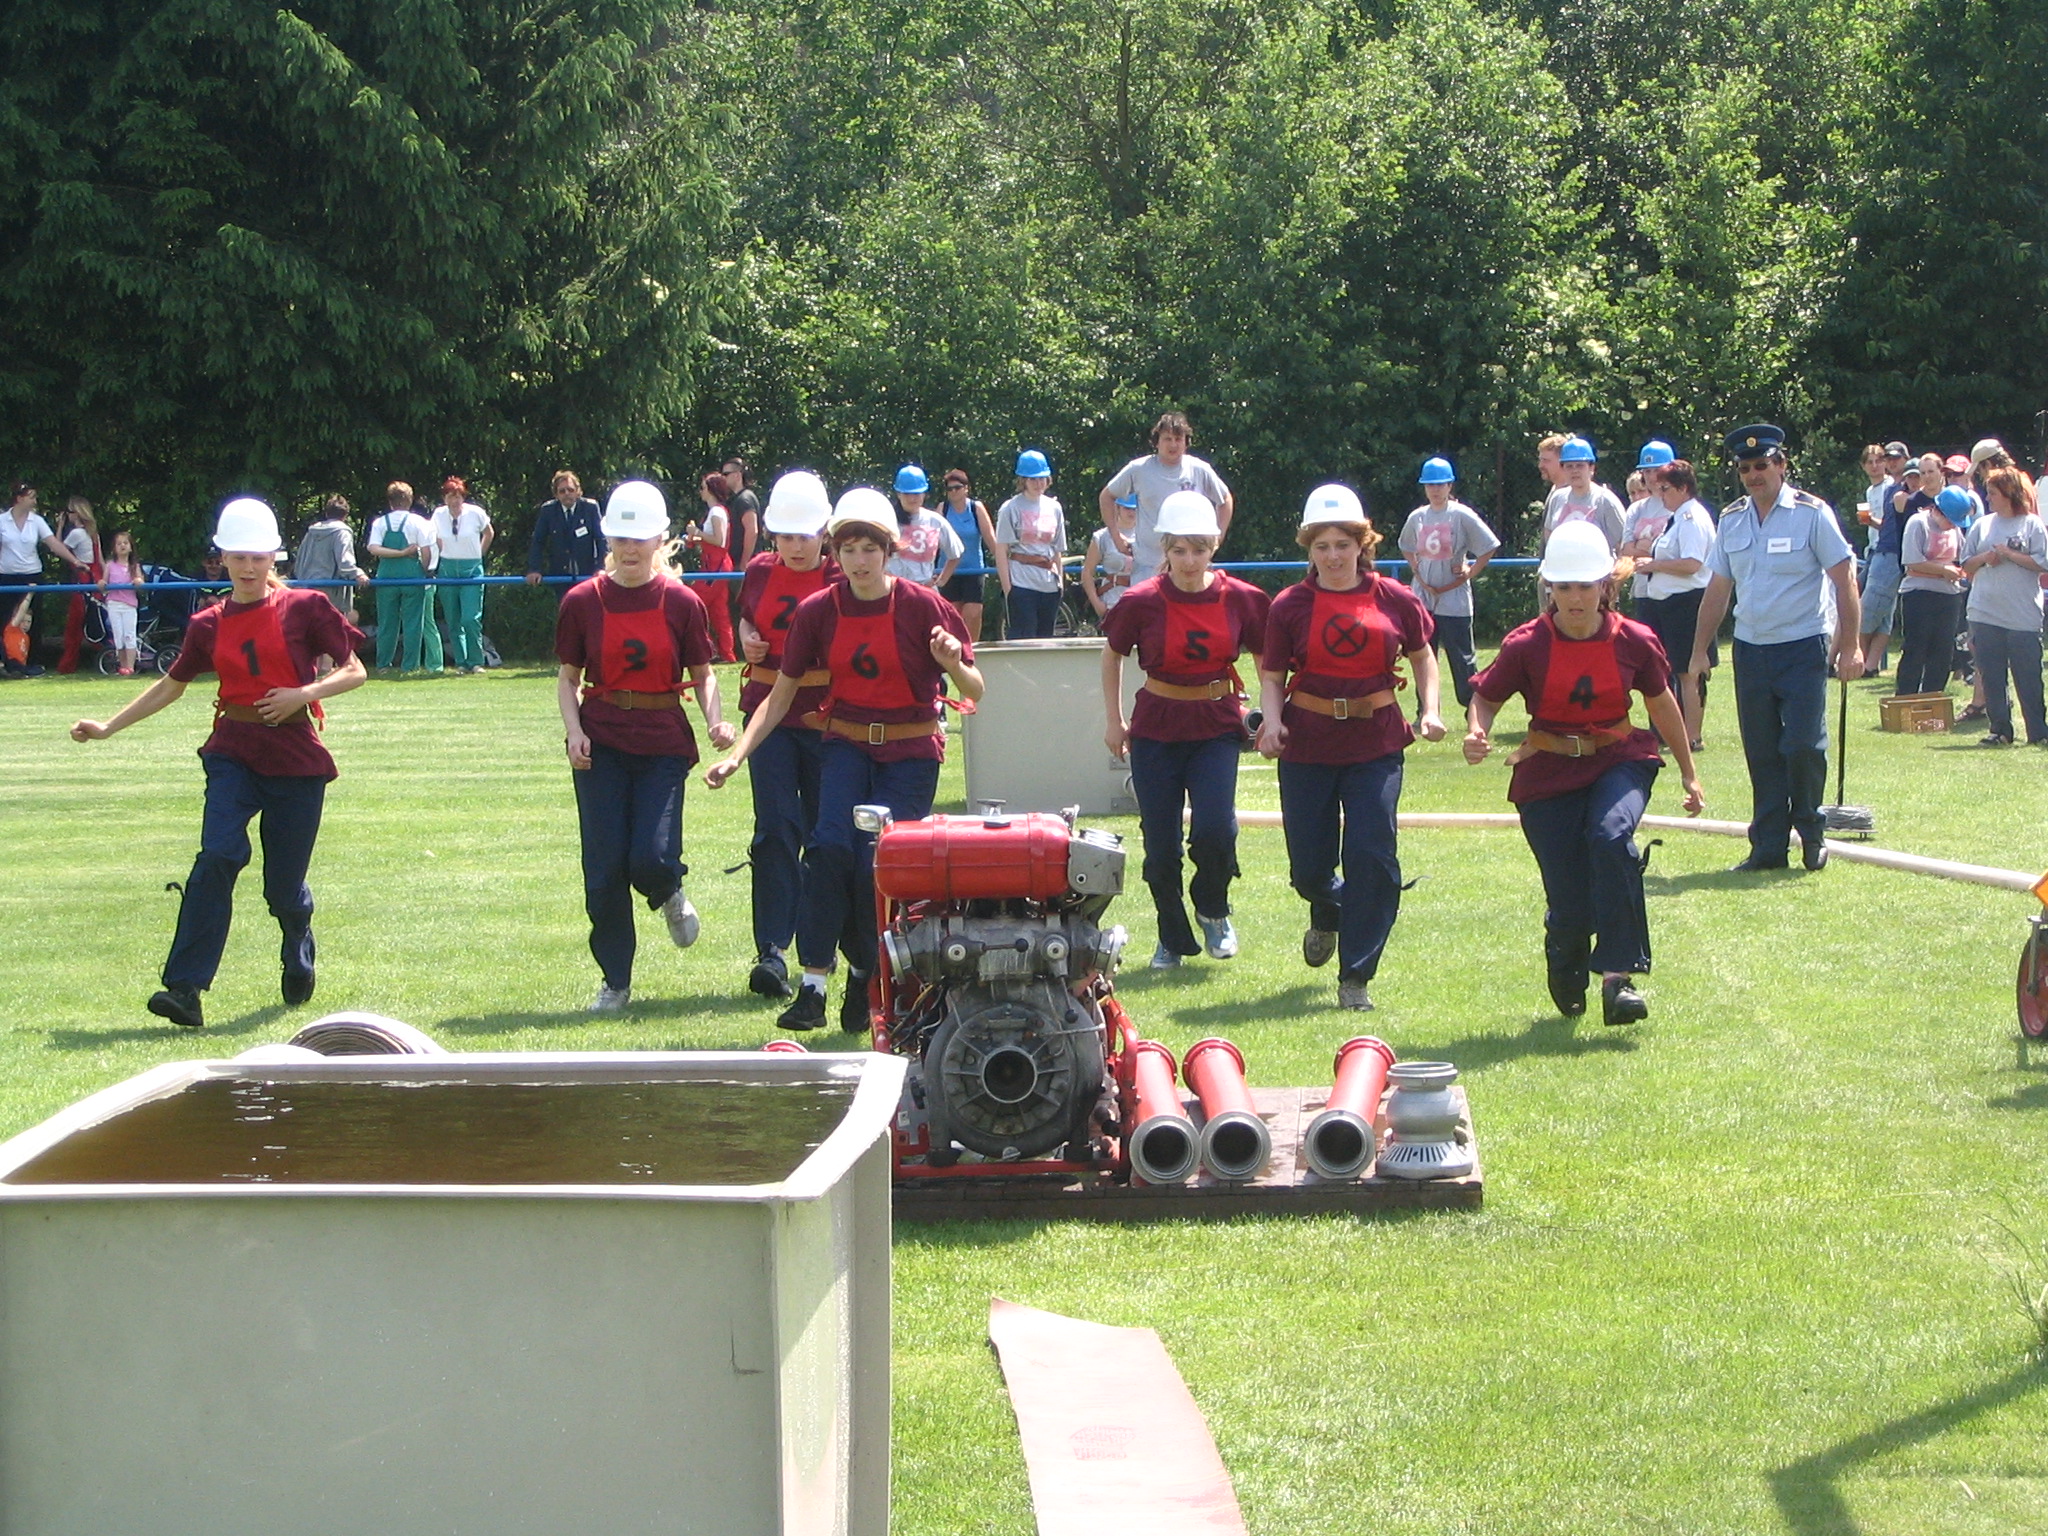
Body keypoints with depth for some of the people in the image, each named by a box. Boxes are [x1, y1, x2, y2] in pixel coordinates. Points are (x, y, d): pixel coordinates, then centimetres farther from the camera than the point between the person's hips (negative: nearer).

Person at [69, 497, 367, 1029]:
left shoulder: (305, 608, 0)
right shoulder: (209, 624, 9)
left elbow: (354, 671, 1)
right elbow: (172, 685, 21)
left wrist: (305, 693, -15)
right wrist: (108, 727, 18)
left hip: (295, 760, -1)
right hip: (234, 755, 2)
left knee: (284, 886, 2)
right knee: (219, 855, -21)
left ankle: (298, 960, 38)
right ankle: (185, 989, -26)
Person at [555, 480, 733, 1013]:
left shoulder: (681, 603, 0)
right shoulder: (584, 601, 1)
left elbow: (702, 673, 7)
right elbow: (568, 676, 7)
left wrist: (714, 721, -11)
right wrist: (574, 729, -8)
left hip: (663, 743, -1)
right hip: (602, 744, 1)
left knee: (652, 858, -14)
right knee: (605, 869, -2)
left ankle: (670, 895, 25)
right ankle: (614, 982, 12)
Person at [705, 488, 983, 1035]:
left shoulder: (923, 606, -10)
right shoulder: (818, 611, -2)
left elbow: (974, 691, -7)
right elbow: (782, 695, 4)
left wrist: (952, 661, -29)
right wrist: (737, 754, -6)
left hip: (909, 753, -2)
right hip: (846, 746, 2)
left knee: (877, 863, -15)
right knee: (831, 845, -22)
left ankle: (867, 980, 9)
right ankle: (813, 984, -21)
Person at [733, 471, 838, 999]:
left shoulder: (842, 578, -3)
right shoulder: (759, 572, 7)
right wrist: (747, 640, 0)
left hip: (828, 714, -1)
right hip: (770, 712, 1)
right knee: (776, 828, -10)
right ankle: (771, 952, -15)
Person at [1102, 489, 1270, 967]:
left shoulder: (1240, 599, -6)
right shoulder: (1142, 602, -9)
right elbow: (1112, 657, 9)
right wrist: (1114, 721, 9)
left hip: (1218, 726, 0)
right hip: (1156, 730, 0)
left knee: (1215, 828, -19)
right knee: (1160, 843, 1)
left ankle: (1213, 910, 11)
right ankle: (1173, 939, 23)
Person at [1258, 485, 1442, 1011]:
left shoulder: (1395, 600, 1)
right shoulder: (1291, 606, -1)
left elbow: (1422, 656, 15)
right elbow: (1272, 676, 3)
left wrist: (1430, 710, 1)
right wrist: (1272, 721, -16)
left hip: (1376, 744, 0)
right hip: (1309, 745, 0)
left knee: (1370, 853, -12)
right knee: (1309, 866, 4)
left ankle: (1356, 977, -2)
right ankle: (1328, 914, 43)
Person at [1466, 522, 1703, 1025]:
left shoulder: (1634, 641, -7)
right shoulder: (1527, 646, -12)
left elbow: (1661, 702, 9)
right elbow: (1487, 697, 0)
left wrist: (1688, 772, 18)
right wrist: (1476, 735, -24)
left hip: (1619, 761, 1)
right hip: (1549, 772, -1)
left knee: (1611, 837, -34)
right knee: (1570, 907, -6)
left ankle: (1619, 974, -29)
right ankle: (1565, 965, 34)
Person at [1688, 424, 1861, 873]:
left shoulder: (1811, 514, -5)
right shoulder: (1732, 520, 9)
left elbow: (1844, 579, -5)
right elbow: (1717, 590, 16)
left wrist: (1849, 646, -10)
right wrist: (1700, 650, 14)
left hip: (1802, 647, -4)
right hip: (1750, 648, 5)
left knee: (1803, 745, -11)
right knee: (1761, 753, 5)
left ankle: (1811, 832, 10)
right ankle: (1768, 847, 11)